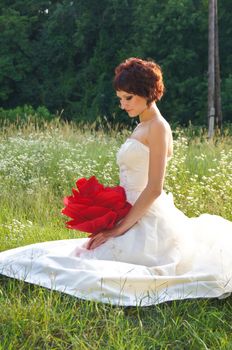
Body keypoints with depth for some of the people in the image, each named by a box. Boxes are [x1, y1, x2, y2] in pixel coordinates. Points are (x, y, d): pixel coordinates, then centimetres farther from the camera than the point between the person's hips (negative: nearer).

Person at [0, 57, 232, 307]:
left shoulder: (157, 127, -11)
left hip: (148, 226, -10)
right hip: (136, 219, 10)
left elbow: (154, 189, -18)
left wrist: (121, 228, -17)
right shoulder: (141, 127, 17)